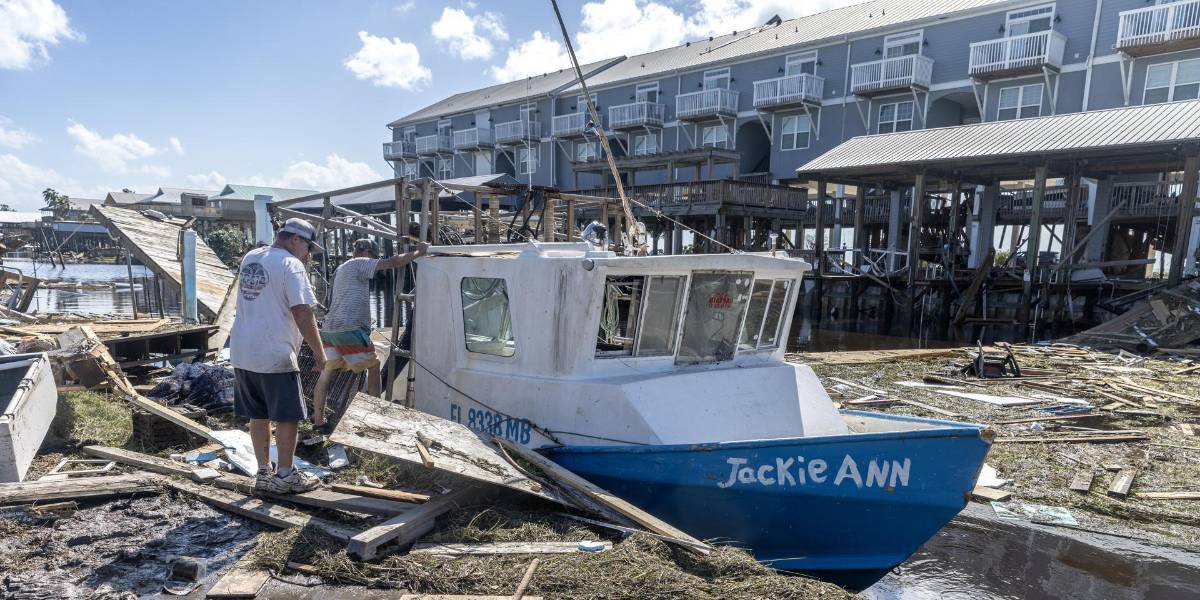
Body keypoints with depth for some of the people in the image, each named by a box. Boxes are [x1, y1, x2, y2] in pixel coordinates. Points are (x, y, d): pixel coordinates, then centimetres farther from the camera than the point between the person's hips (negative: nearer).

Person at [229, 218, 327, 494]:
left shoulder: (249, 257, 12)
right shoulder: (291, 265, -13)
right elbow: (302, 313, -18)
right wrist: (318, 352, -10)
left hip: (241, 352, 8)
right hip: (274, 356, -8)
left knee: (258, 415, 16)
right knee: (288, 416, 4)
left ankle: (264, 472, 24)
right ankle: (284, 476, 12)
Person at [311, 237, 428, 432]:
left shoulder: (342, 269, 26)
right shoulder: (359, 263, -2)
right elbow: (393, 263, -11)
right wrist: (418, 252, -2)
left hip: (329, 328, 9)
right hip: (349, 328, -9)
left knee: (326, 373, 9)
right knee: (373, 367, 5)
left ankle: (318, 422, 12)